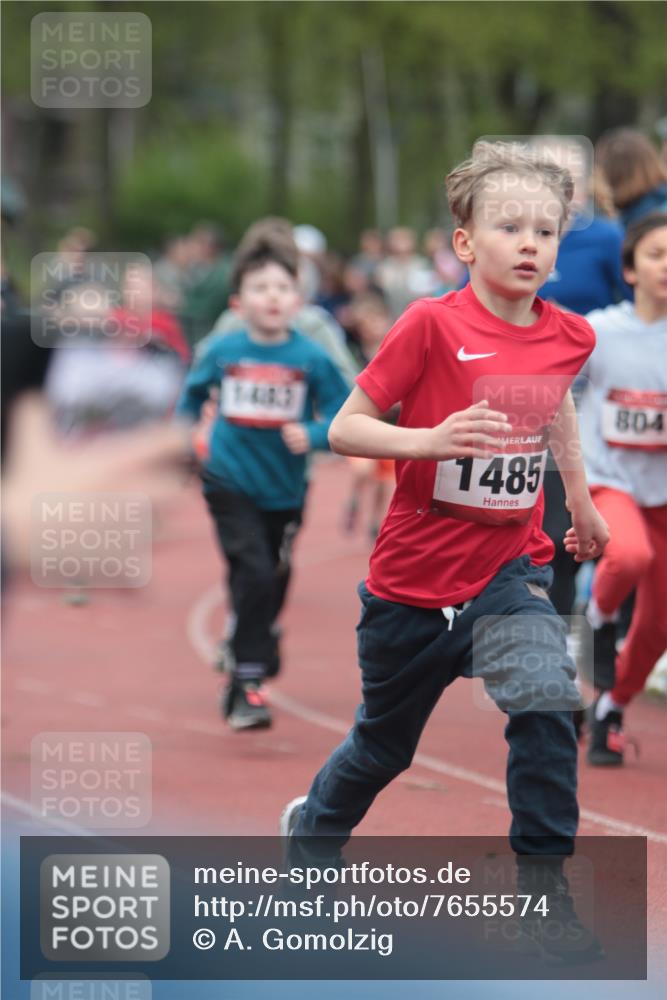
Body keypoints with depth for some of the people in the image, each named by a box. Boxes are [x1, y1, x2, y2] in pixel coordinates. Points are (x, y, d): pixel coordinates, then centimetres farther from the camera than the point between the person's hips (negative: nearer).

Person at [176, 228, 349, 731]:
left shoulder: (312, 359, -9)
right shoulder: (221, 352, -5)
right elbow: (193, 393, 15)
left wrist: (313, 435, -26)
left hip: (285, 491, 2)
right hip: (231, 483, -2)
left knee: (273, 585, 15)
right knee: (254, 574, -19)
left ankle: (256, 656, 43)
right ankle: (245, 685, -13)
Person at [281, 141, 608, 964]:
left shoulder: (568, 336, -3)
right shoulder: (432, 326, -17)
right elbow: (343, 430, -17)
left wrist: (580, 498, 28)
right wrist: (432, 439, -33)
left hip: (510, 568, 2)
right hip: (415, 576, -2)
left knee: (546, 701, -24)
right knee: (384, 744, 16)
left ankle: (544, 889, -12)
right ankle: (313, 830, 48)